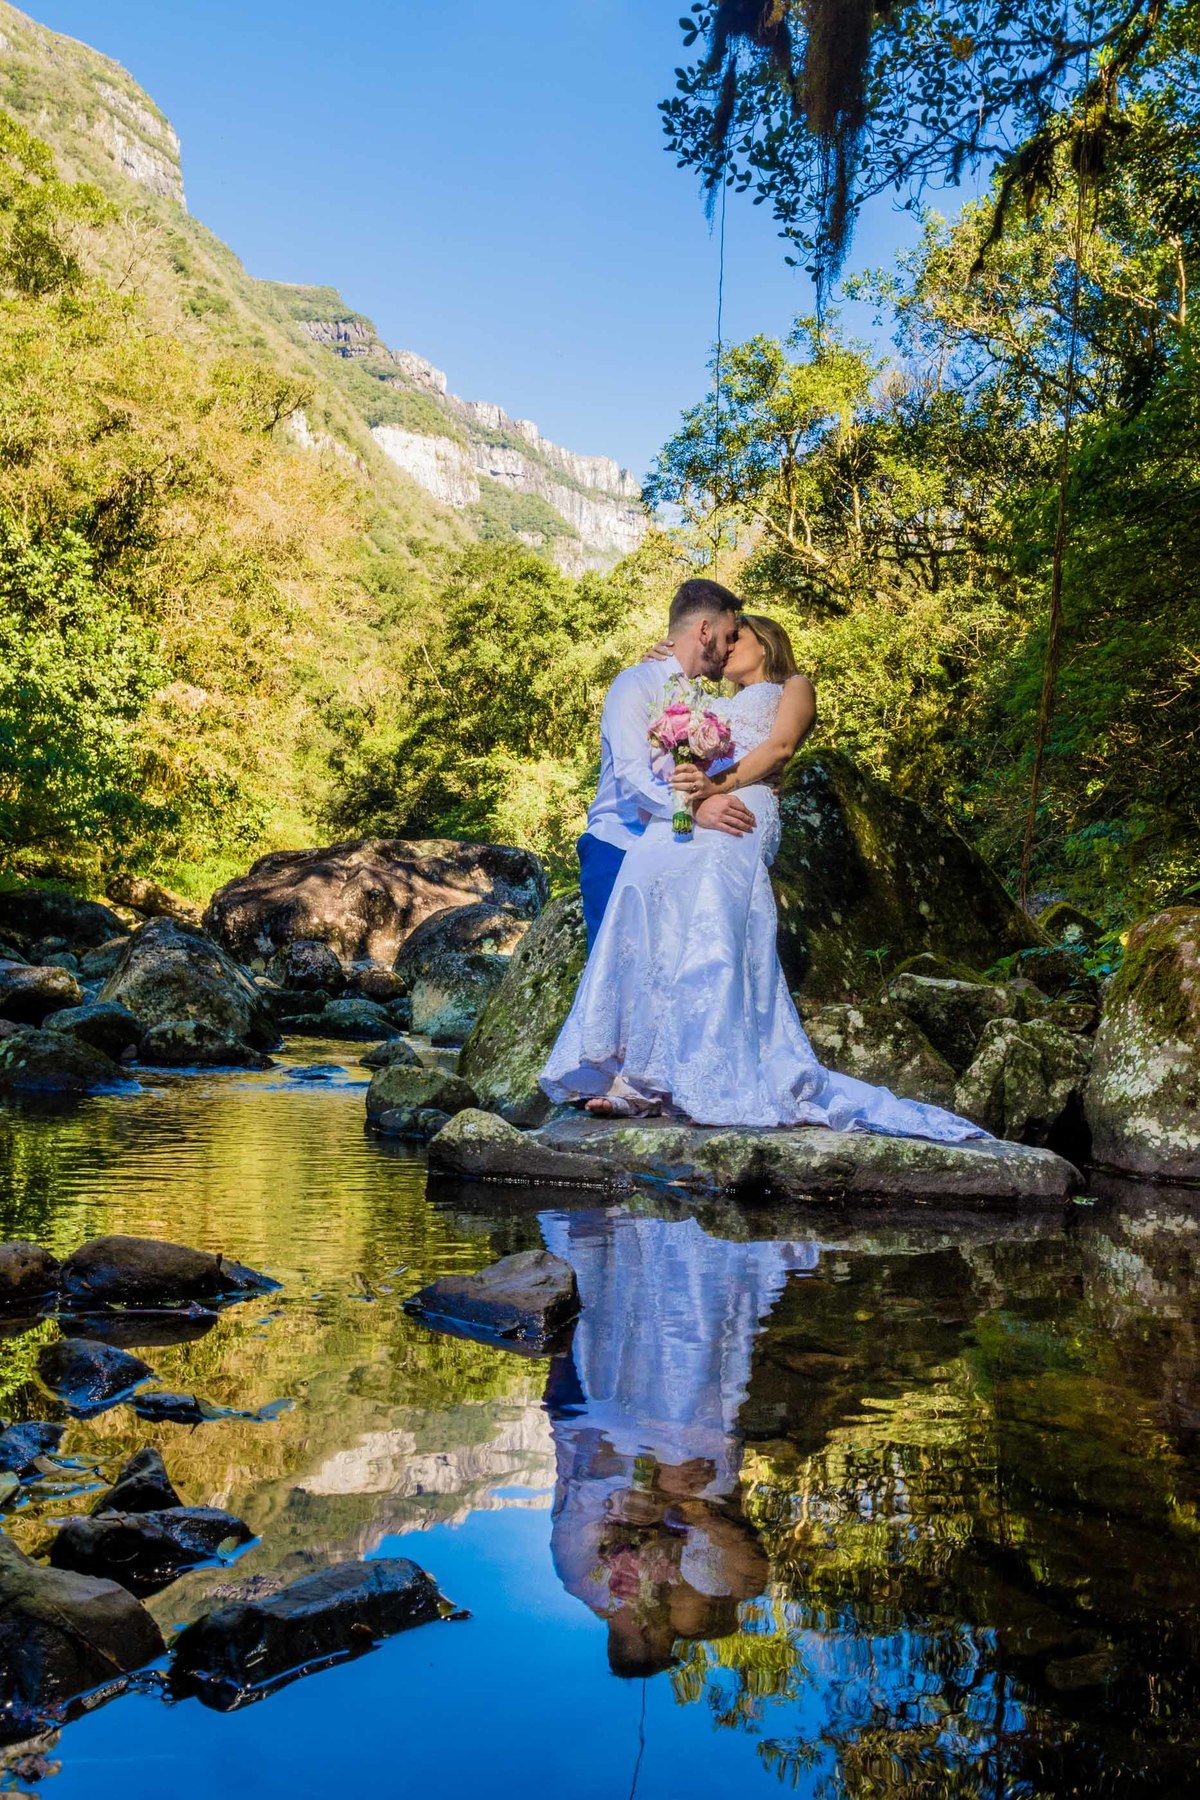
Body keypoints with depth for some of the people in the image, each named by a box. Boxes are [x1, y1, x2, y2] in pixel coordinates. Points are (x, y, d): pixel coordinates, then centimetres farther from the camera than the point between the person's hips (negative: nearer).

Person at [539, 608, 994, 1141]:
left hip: (734, 816, -6)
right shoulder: (715, 706, 41)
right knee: (648, 937, -13)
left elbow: (780, 745, 1)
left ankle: (712, 1082, -23)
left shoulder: (793, 687, 23)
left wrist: (719, 785, -11)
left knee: (710, 942, -22)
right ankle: (634, 1079, -18)